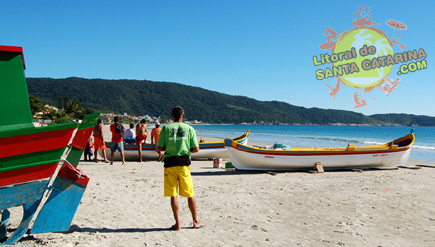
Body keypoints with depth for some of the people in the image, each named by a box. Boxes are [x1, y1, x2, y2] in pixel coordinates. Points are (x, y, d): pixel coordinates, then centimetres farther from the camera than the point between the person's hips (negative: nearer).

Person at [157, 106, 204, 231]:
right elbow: (196, 149, 0)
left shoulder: (166, 128, 2)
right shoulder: (189, 128, 3)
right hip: (183, 162, 0)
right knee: (190, 194, 11)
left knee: (173, 195, 5)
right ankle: (196, 221, 20)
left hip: (169, 162, 0)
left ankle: (177, 223, 7)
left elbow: (159, 148, -2)